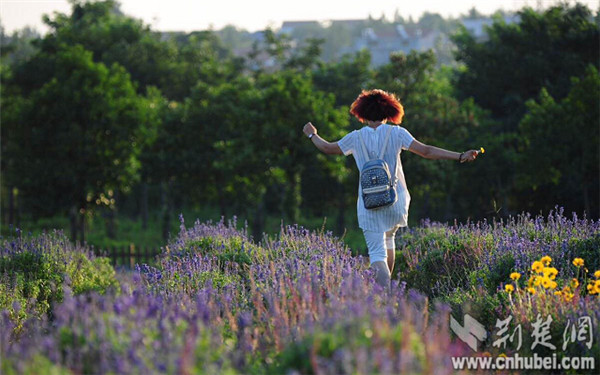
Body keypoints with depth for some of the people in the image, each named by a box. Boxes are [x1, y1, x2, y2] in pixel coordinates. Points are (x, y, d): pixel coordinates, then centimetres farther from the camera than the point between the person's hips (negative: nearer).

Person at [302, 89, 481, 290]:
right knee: (388, 238, 29)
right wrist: (460, 156, -12)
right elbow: (426, 151, -11)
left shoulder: (356, 138, -1)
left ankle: (384, 289, -26)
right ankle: (386, 283, 36)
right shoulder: (396, 133, -4)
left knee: (377, 252, -4)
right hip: (395, 201, 2)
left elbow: (328, 148, 14)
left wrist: (312, 135, 34)